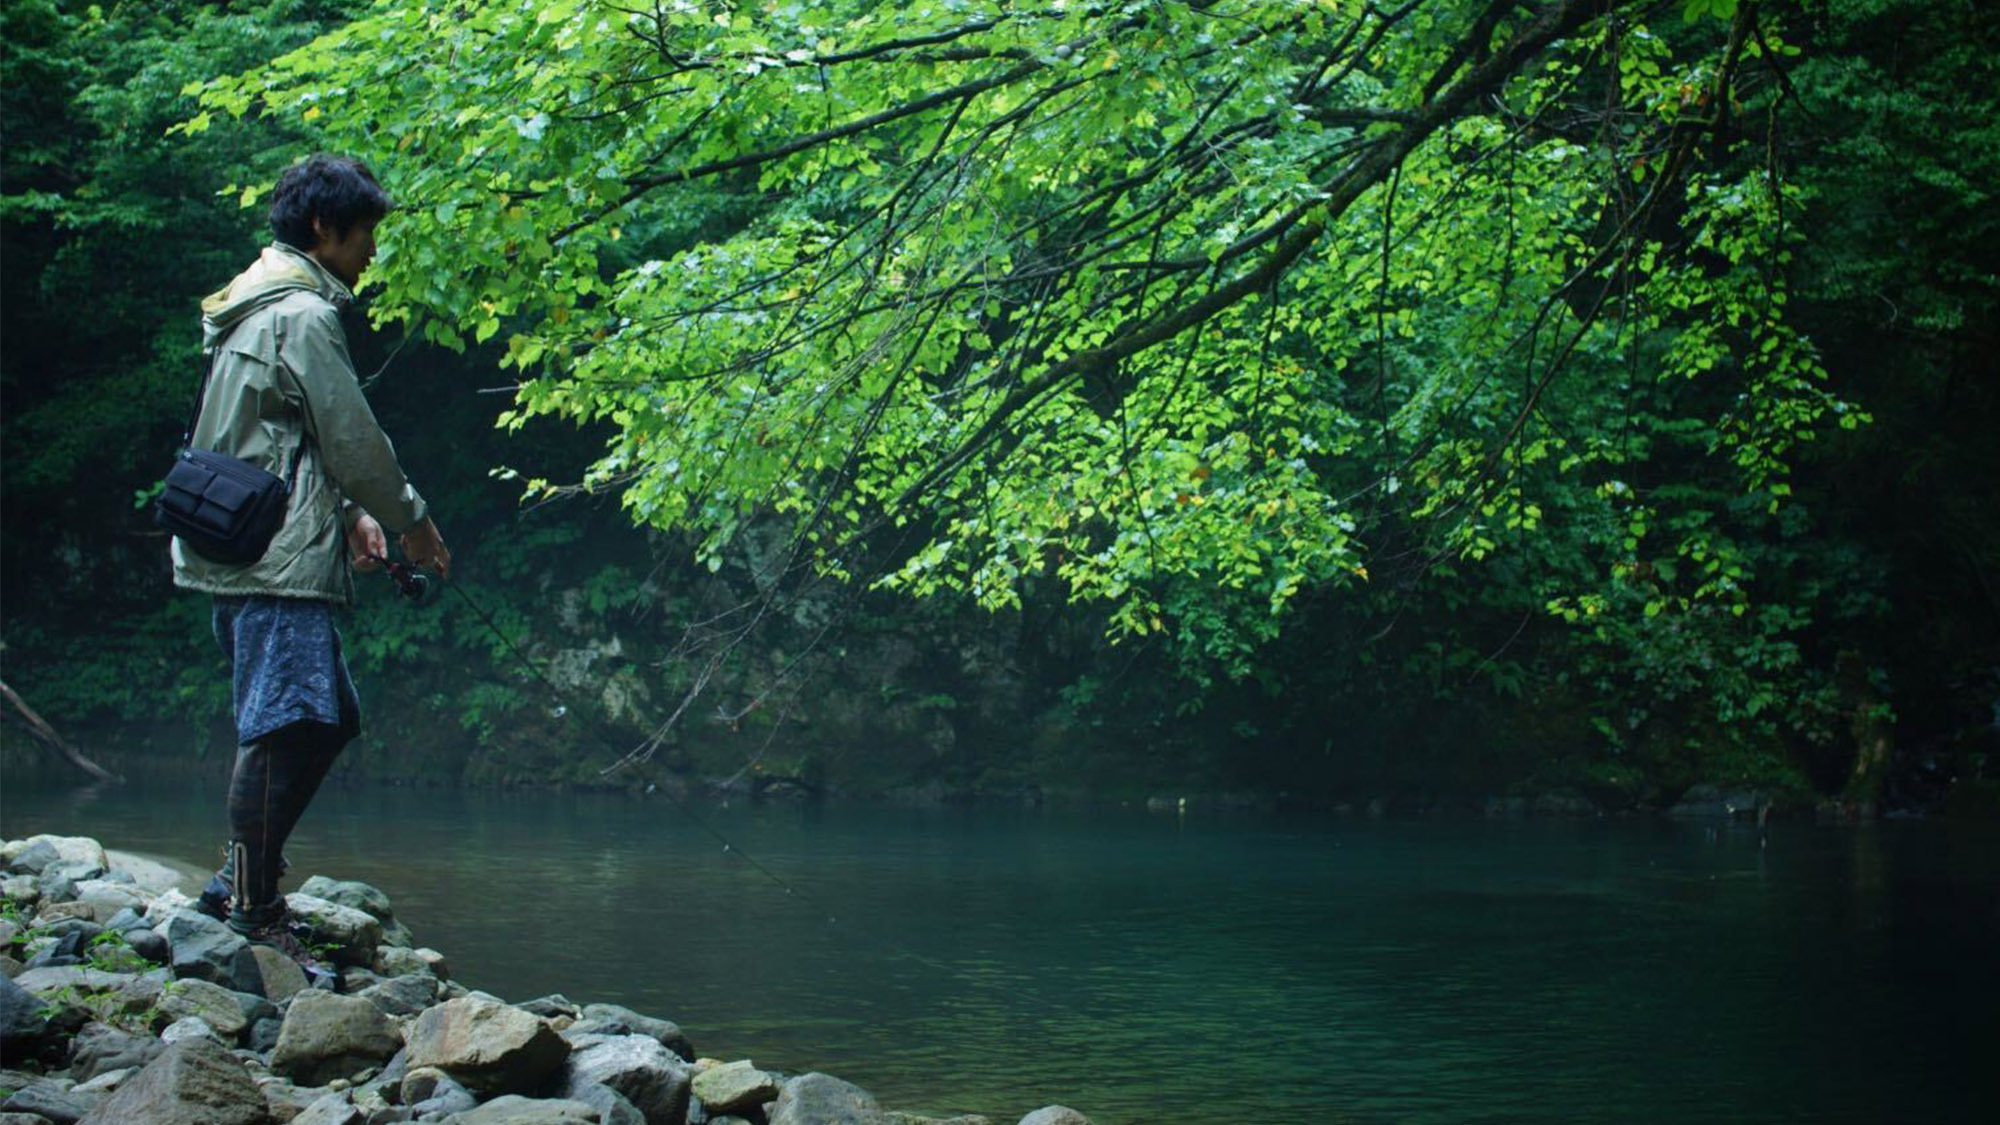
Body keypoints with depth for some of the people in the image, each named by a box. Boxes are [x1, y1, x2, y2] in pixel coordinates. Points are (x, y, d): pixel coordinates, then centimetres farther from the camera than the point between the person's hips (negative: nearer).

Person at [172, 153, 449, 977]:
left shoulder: (258, 307, 21)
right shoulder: (301, 316, -12)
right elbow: (353, 437, -10)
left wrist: (350, 511, 20)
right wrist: (413, 522, 3)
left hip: (245, 553, 11)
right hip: (279, 562, -11)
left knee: (328, 719, 13)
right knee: (283, 730, -11)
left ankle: (236, 887, 15)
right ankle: (255, 919, -10)